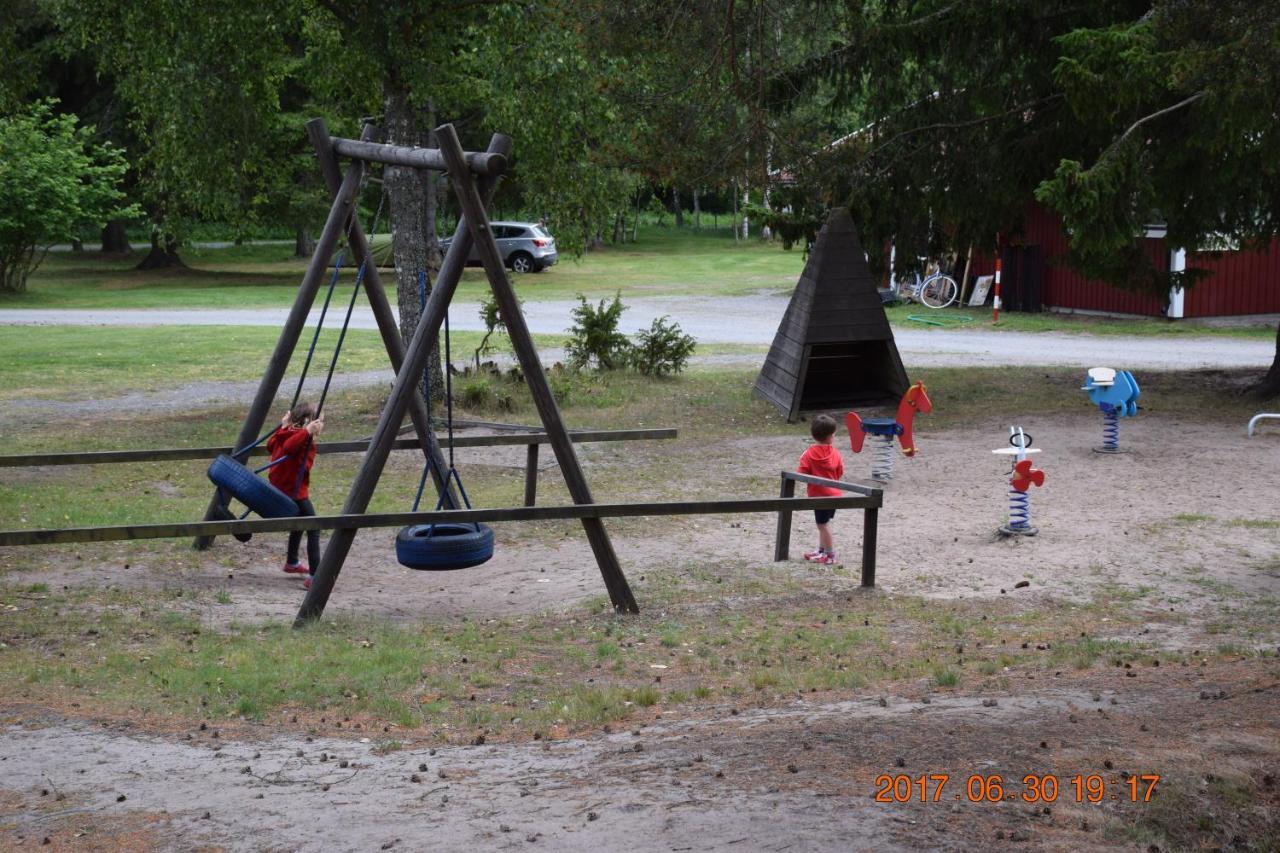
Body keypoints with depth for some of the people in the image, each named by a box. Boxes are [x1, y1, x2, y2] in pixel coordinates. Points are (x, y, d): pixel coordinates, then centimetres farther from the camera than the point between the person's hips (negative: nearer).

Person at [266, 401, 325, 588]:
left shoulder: (286, 434, 9)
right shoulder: (305, 440, -18)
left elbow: (271, 444, 26)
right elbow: (289, 447, -38)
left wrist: (283, 426, 28)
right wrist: (306, 432, -42)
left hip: (278, 489, 10)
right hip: (295, 492, -10)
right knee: (313, 531, -7)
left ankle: (292, 563, 49)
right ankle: (314, 577, -16)